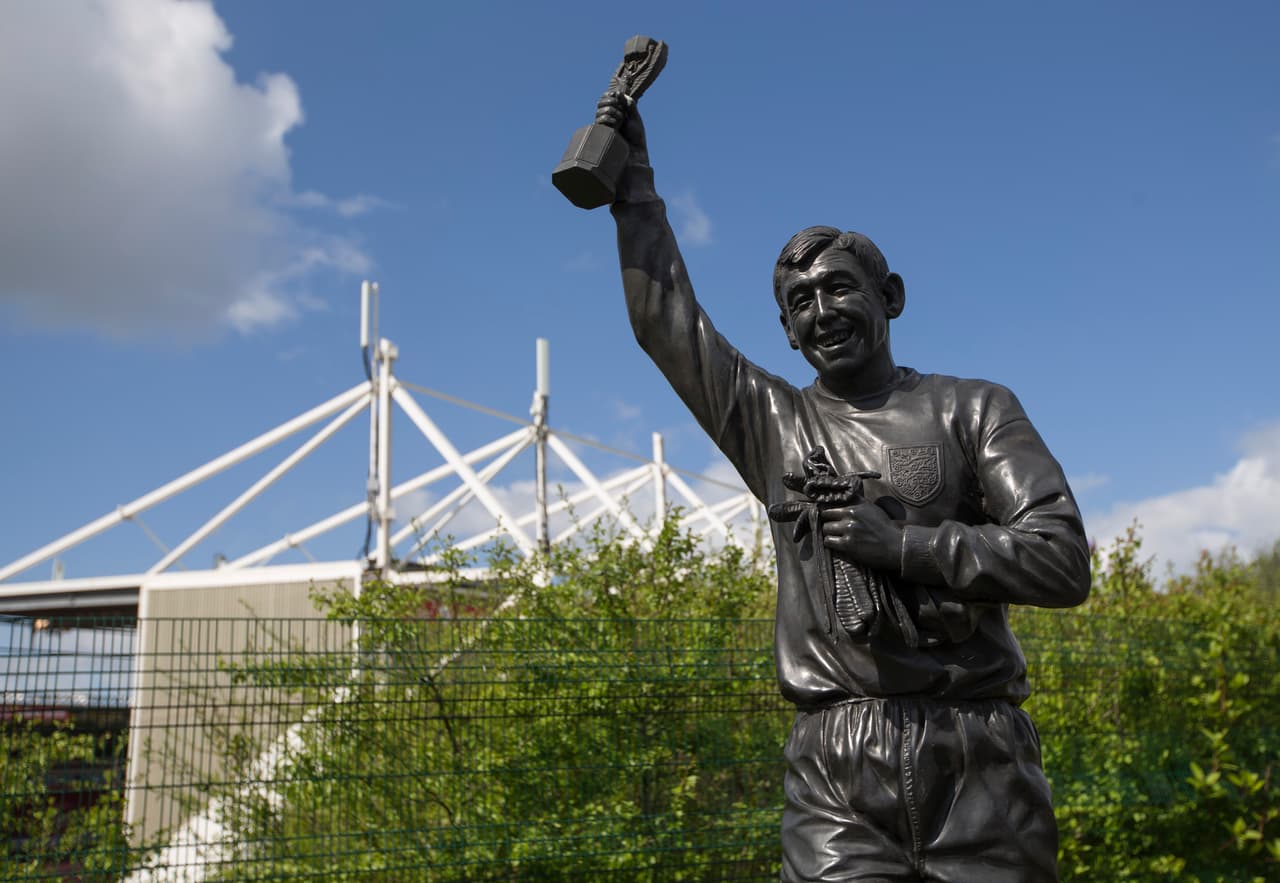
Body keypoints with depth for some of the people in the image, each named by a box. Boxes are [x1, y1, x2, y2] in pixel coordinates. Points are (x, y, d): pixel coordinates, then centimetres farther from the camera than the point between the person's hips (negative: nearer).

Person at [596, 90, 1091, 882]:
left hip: (979, 761, -1)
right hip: (836, 771, 1)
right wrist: (635, 177, 14)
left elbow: (1063, 560, -3)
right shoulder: (774, 424, 13)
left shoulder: (972, 409, 7)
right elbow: (664, 317, 12)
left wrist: (900, 543, -10)